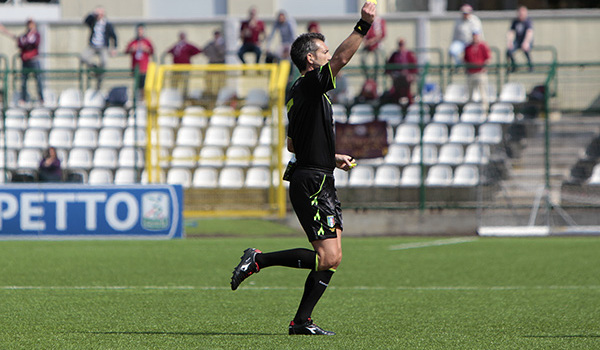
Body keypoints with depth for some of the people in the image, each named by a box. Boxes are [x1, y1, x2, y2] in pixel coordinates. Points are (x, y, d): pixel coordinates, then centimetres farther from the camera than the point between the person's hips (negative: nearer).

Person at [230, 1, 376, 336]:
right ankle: (258, 259, -6)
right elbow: (341, 59, -28)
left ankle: (302, 321, 6)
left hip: (321, 183, 10)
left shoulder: (300, 93, 19)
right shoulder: (311, 85, -10)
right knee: (327, 257, -14)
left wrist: (331, 157, 25)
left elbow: (293, 144, 28)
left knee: (333, 258, 5)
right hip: (311, 183, -10)